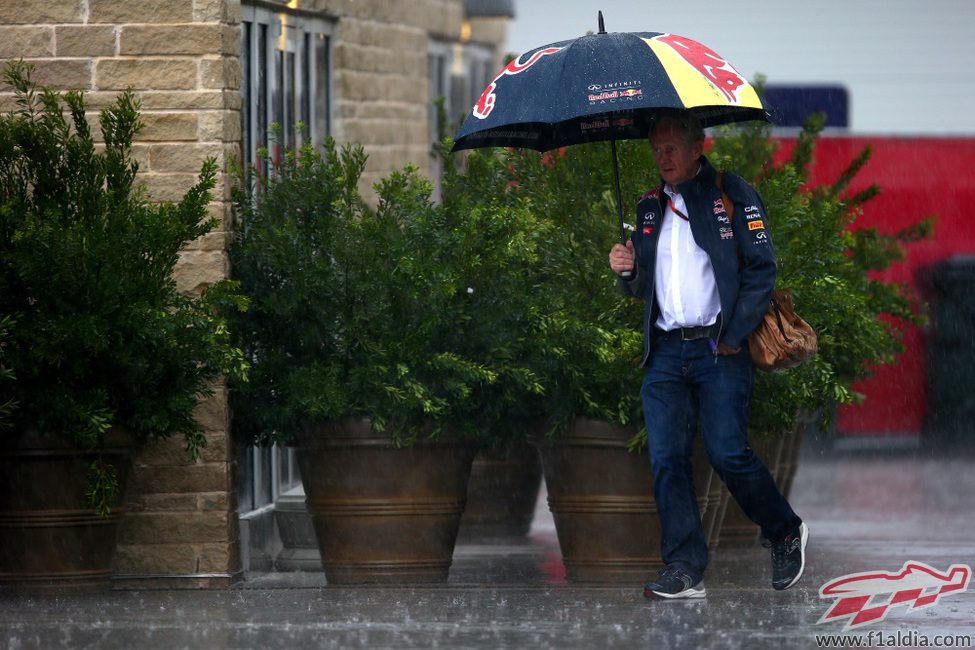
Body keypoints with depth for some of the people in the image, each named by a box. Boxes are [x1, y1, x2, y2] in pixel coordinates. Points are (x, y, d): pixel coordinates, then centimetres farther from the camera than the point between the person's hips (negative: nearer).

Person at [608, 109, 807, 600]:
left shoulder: (732, 196, 0)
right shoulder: (650, 208, 17)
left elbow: (761, 269, -6)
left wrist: (734, 336, -12)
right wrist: (627, 271, -1)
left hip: (719, 350, -5)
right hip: (665, 353, 5)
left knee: (728, 454, -9)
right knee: (666, 459, -3)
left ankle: (786, 533, 14)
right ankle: (684, 571, -2)